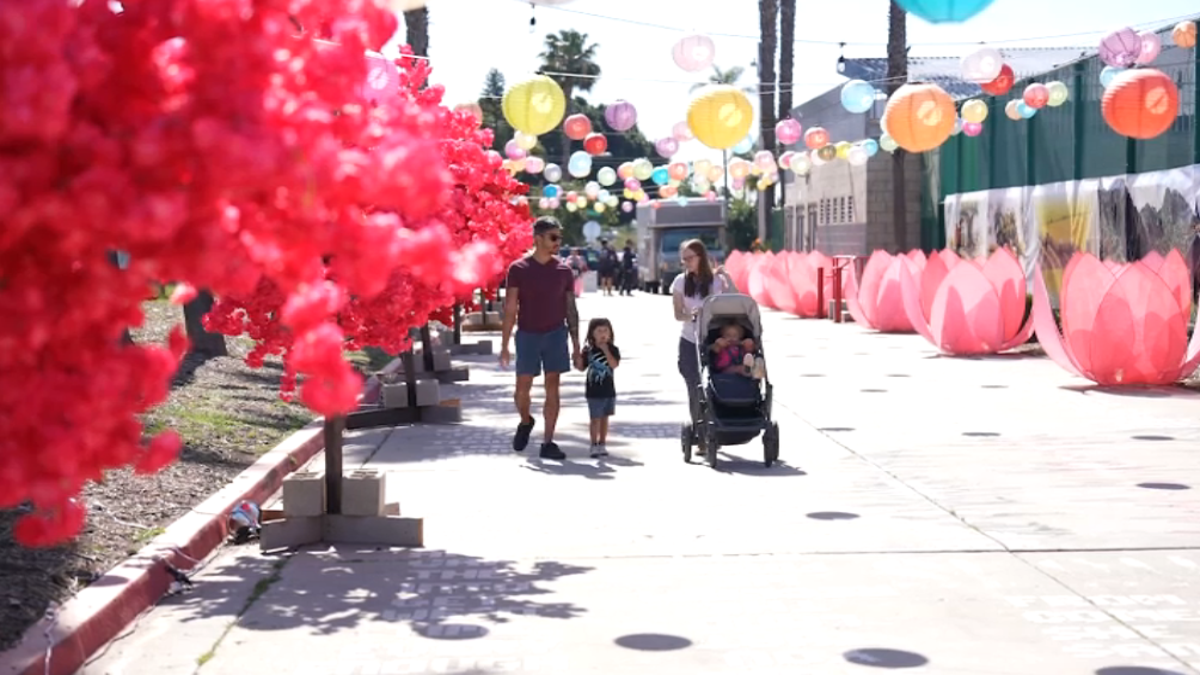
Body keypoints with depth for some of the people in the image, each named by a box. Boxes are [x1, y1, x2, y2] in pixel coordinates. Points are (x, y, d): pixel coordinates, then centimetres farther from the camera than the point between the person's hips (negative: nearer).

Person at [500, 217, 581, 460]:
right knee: (523, 387, 1)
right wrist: (504, 346, -7)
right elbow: (510, 309, -3)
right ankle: (525, 422, 32)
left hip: (556, 334, 1)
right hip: (527, 335, -1)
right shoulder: (518, 269, -4)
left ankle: (547, 443, 2)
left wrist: (576, 347, 4)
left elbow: (571, 310, 7)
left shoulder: (563, 270, 3)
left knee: (552, 387, -2)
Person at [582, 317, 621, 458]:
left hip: (608, 390, 2)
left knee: (604, 418, 11)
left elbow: (614, 365, -18)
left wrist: (606, 350, -23)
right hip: (594, 391, -2)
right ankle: (594, 445, 7)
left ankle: (602, 444, 20)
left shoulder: (612, 349, -3)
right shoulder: (589, 351, -4)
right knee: (595, 419, 0)